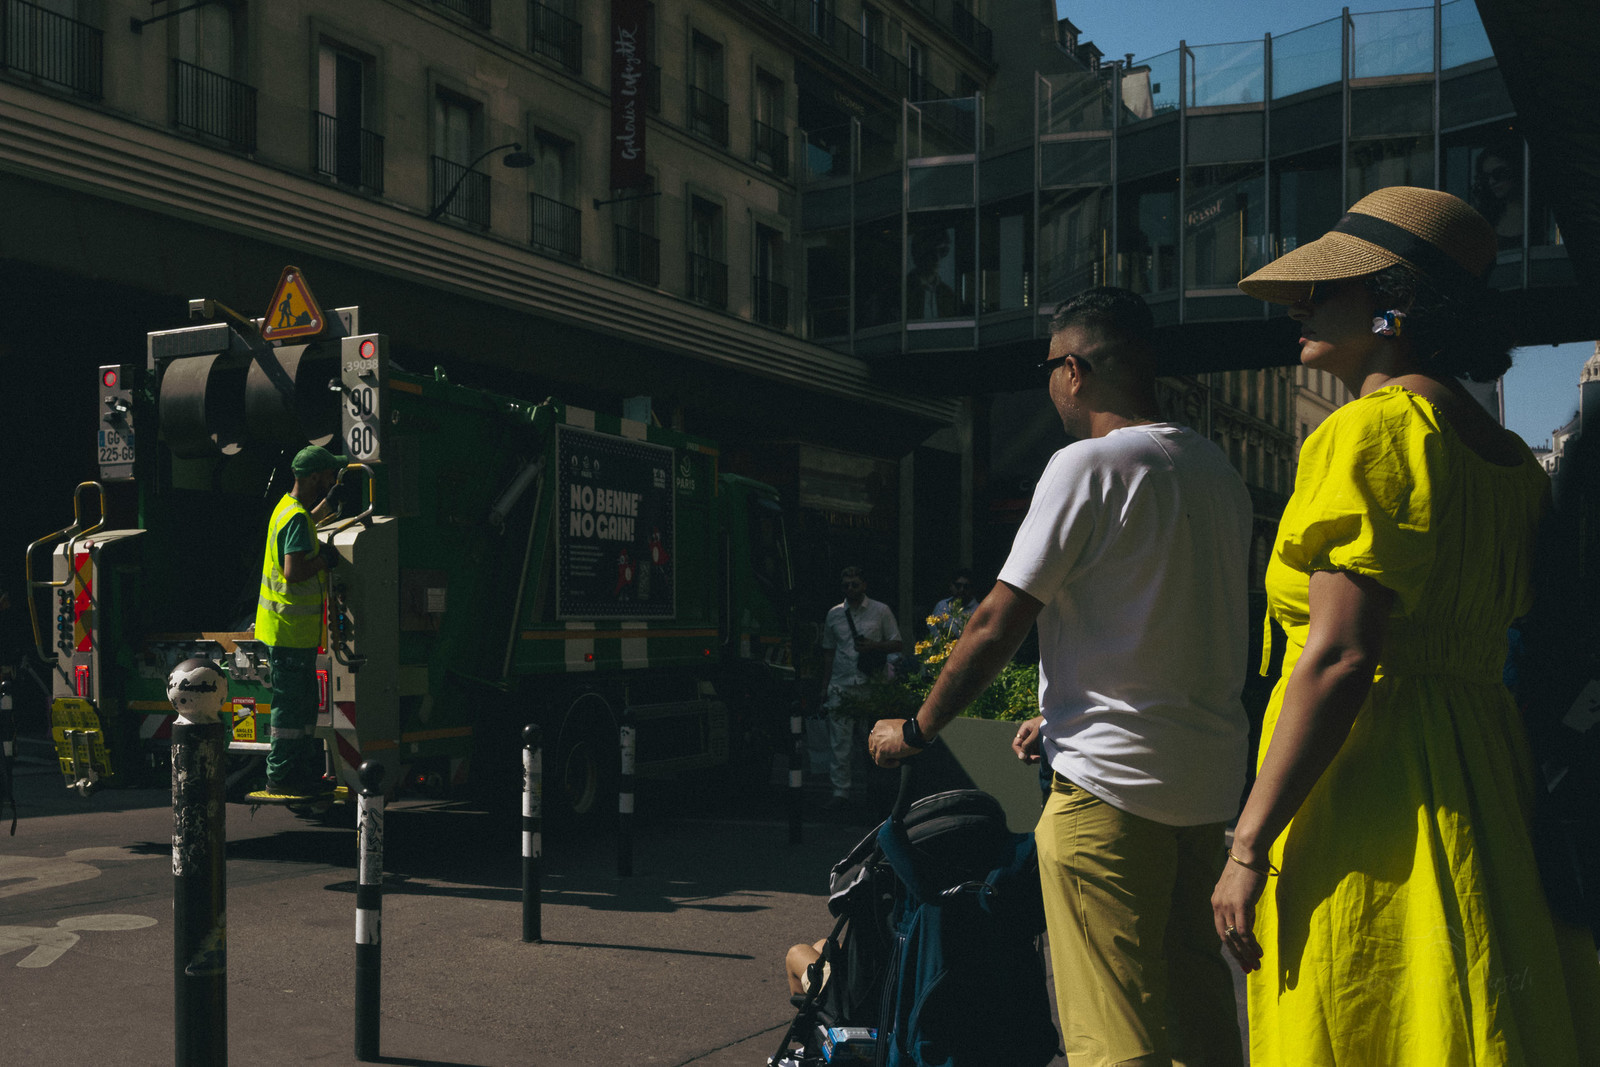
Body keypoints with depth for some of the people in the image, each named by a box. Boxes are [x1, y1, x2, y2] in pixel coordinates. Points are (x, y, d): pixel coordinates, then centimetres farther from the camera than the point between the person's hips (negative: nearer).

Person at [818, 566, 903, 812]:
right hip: (841, 685, 2)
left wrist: (873, 646, -12)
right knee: (839, 741, -4)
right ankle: (840, 792, 0)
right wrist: (824, 688, 12)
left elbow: (898, 644, 6)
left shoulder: (880, 611, 4)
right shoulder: (834, 614, 11)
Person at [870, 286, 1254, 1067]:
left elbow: (997, 624, -12)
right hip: (1208, 779, 8)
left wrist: (916, 730, 1)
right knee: (1194, 1001, 17)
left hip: (1111, 783, -8)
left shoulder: (1089, 463, -12)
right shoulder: (1217, 469, 12)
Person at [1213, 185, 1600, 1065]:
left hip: (1364, 794, -9)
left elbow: (1340, 658, -20)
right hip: (1481, 774, 9)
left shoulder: (1369, 432, -12)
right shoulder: (1505, 456, 14)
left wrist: (1250, 845, -17)